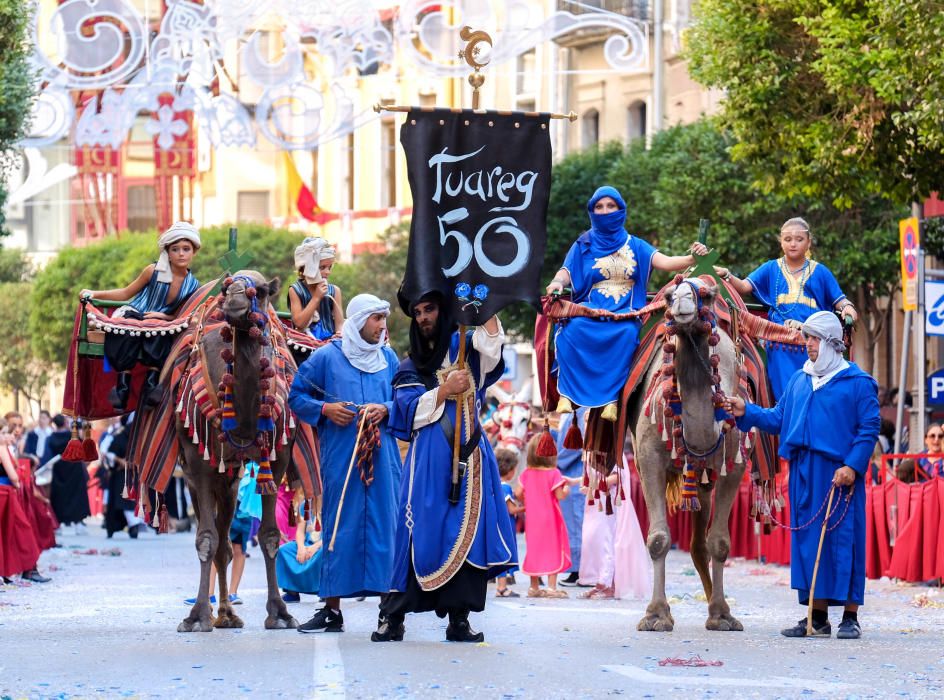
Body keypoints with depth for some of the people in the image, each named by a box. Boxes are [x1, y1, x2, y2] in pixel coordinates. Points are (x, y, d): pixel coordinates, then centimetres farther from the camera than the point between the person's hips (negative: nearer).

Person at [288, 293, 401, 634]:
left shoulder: (388, 358, 12)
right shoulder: (326, 357, 2)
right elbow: (297, 397, 5)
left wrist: (386, 410, -5)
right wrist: (324, 409, -11)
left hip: (381, 454, 3)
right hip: (340, 454, -3)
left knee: (385, 524, -1)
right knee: (340, 526, -2)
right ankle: (332, 610, 3)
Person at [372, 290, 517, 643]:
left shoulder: (465, 347, 15)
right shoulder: (411, 366, 17)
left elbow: (491, 346, -8)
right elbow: (412, 411, 4)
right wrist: (445, 390, -7)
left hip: (469, 453, 0)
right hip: (430, 457, 0)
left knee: (469, 530, -5)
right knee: (421, 532, -8)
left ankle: (459, 619, -3)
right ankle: (392, 617, -6)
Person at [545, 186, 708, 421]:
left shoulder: (635, 246, 15)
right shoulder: (583, 246, 16)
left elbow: (665, 262, 2)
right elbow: (566, 272, 3)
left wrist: (692, 258, -18)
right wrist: (557, 283, -21)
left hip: (624, 314, 0)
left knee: (627, 334, -36)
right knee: (571, 329, -34)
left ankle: (611, 398, -35)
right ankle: (567, 393, -32)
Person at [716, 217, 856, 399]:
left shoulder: (820, 272, 12)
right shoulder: (771, 269, 13)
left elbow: (838, 300, 12)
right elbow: (744, 287, 3)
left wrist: (847, 307, -11)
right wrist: (726, 275, -16)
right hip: (780, 346, 0)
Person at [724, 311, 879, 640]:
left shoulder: (858, 382, 0)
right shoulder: (799, 381, 17)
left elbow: (868, 428, -4)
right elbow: (778, 419, 19)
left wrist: (853, 466, -14)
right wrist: (745, 412, 7)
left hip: (839, 473, -6)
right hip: (804, 474, 6)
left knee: (844, 538, -5)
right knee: (808, 539, 5)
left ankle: (850, 618, 1)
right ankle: (818, 617, 12)